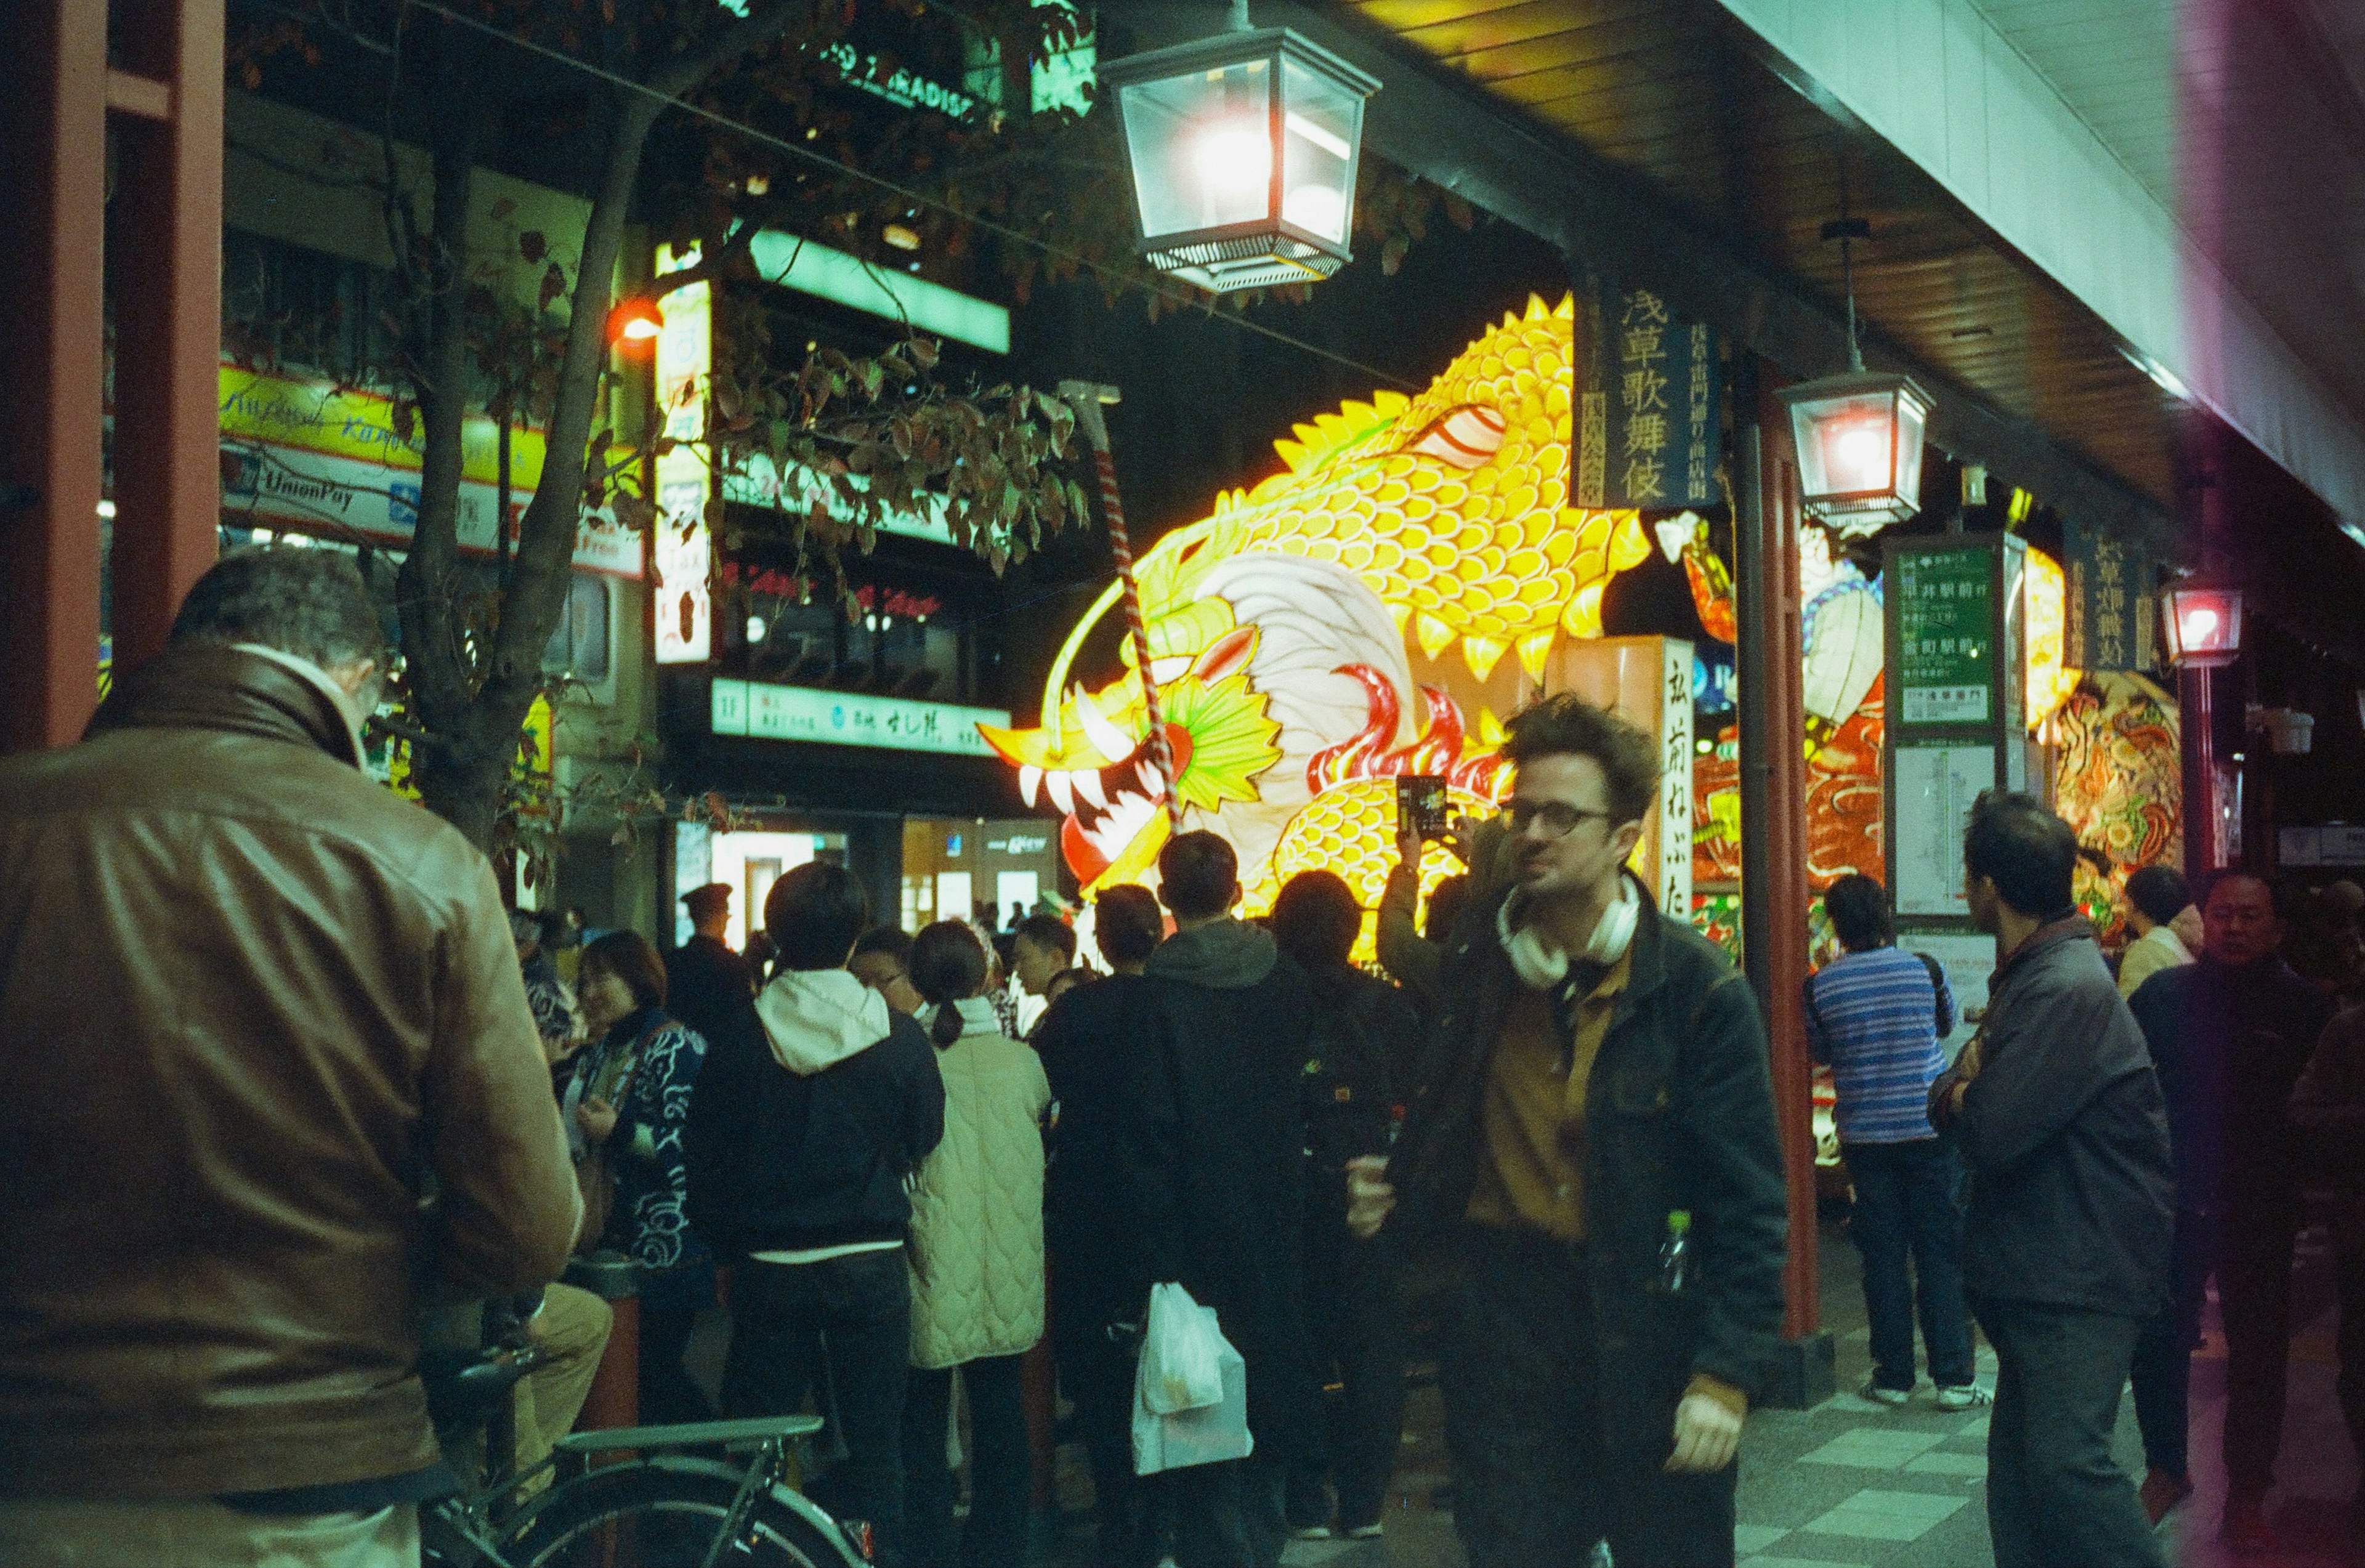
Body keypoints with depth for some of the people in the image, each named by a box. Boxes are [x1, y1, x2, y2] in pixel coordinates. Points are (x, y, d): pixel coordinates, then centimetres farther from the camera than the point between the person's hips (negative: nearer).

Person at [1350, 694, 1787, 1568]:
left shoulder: (1695, 988, -10)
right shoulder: (1476, 960, 3)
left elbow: (1748, 1203, -10)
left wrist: (1727, 1372, -15)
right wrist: (1396, 1194, -2)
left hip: (1647, 1331, -3)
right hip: (1503, 1315, 3)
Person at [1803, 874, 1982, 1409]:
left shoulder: (1821, 985, -7)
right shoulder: (1923, 969, -5)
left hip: (1865, 1136, 0)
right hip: (1929, 1128, 0)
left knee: (1883, 1259, 8)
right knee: (1941, 1257, 5)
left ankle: (1893, 1377, 12)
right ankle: (1953, 1378, 5)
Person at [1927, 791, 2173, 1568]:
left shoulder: (2069, 990, -20)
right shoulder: (2027, 977, 14)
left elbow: (1990, 1135, -24)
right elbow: (1945, 1101, 13)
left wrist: (1962, 1093, -1)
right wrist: (1967, 1084, -11)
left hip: (2083, 1278, -10)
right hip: (2036, 1274, 10)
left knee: (2067, 1461, -16)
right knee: (2019, 1464, 12)